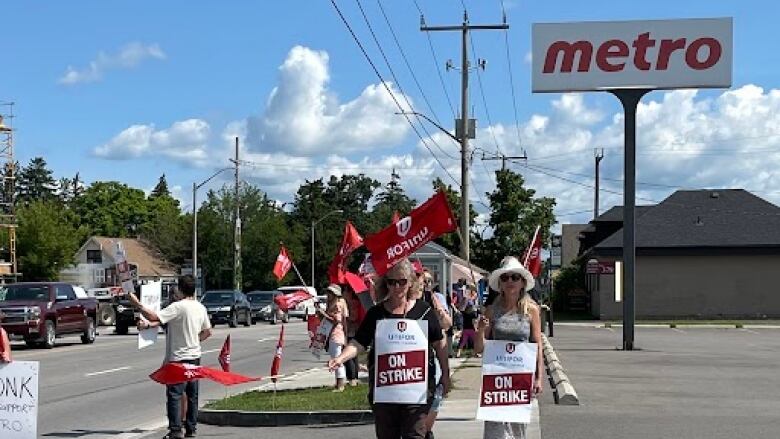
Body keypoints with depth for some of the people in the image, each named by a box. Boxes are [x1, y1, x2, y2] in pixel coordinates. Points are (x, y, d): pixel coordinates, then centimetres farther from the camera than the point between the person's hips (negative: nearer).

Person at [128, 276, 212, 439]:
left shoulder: (178, 307, -17)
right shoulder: (201, 308, 7)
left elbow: (154, 317, -23)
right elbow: (207, 332, 15)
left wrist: (137, 304, -16)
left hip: (179, 358, -7)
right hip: (195, 356, 7)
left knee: (174, 394, -4)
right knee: (192, 395, 12)